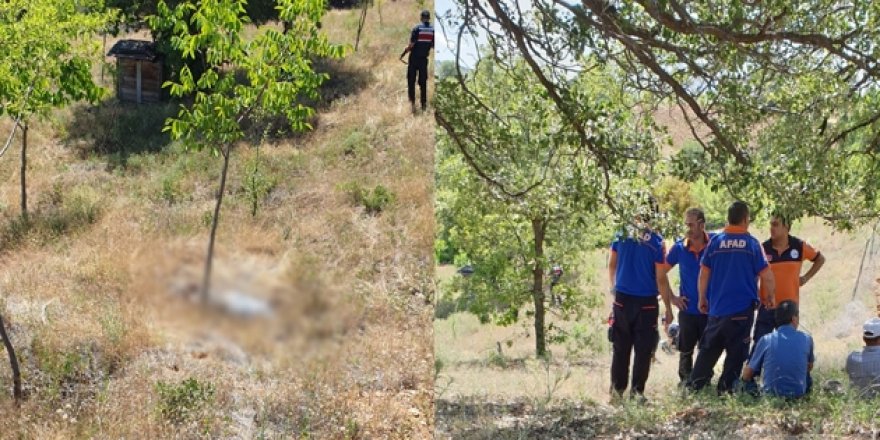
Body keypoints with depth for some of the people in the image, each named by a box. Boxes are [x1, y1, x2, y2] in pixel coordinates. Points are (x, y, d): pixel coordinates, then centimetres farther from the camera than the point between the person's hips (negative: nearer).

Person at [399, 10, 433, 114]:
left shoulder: (417, 28, -11)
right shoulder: (432, 30, -2)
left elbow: (411, 45, -14)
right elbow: (433, 46, 1)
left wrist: (402, 54, -2)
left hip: (414, 58, -3)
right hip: (424, 59, 3)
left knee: (411, 81, 4)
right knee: (423, 82, 12)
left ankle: (412, 102, -8)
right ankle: (424, 104, 12)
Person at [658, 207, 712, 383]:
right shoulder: (679, 248, -2)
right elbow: (662, 273, 10)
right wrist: (672, 297, 2)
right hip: (687, 309, 1)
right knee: (686, 351, 7)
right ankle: (685, 381, 20)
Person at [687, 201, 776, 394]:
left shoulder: (715, 242, 1)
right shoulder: (752, 243, -4)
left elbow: (703, 274, 3)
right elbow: (766, 276, -5)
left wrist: (702, 299, 15)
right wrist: (770, 297, 11)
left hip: (717, 307, 3)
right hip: (743, 308, -3)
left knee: (708, 348, 13)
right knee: (736, 352, 5)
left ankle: (694, 385, 10)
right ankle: (725, 388, 4)